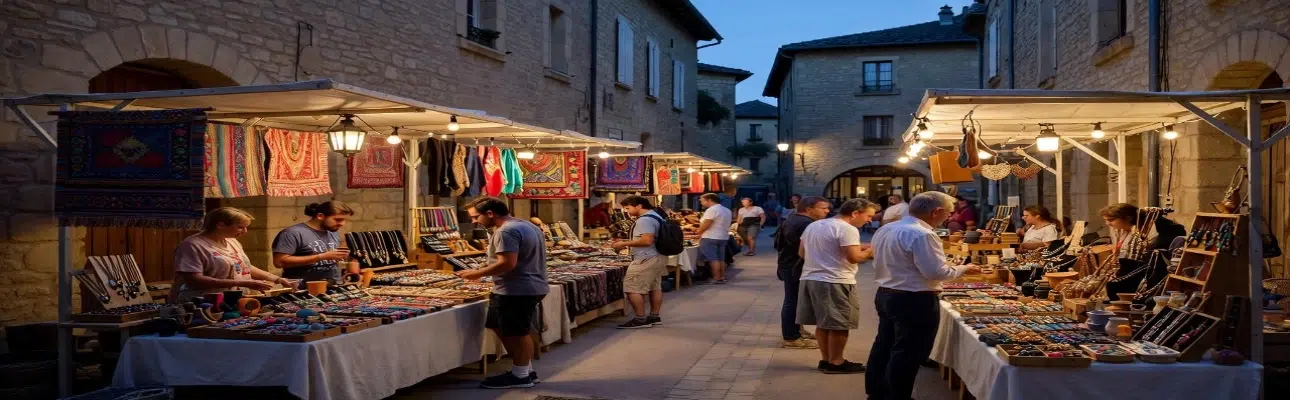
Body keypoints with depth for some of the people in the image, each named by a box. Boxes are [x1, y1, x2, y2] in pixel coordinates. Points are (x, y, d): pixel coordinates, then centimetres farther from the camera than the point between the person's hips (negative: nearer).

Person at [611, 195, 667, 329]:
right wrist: (629, 244, 17)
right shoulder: (655, 215, 15)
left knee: (632, 288, -8)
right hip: (657, 257, 11)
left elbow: (647, 240, -28)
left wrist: (625, 244, -20)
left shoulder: (645, 220, -19)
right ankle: (654, 316, 19)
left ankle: (640, 319, -8)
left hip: (646, 259, -11)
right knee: (655, 287, 14)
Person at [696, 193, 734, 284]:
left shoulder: (712, 210, -16)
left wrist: (699, 233, -3)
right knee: (721, 259, 13)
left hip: (710, 237, -9)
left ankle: (717, 278, -7)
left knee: (713, 259, -6)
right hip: (723, 237, 9)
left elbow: (705, 225, -19)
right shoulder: (727, 210, 14)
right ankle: (722, 277, 15)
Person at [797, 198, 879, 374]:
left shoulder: (813, 225, 13)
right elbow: (854, 257, -21)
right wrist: (870, 252, -1)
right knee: (839, 325, 1)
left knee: (824, 323, 15)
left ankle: (825, 359, 21)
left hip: (810, 278, 9)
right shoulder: (846, 229, -13)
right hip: (834, 282, -9)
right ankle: (835, 363, 7)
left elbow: (802, 253, 19)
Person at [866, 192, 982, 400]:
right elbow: (936, 272, -22)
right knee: (908, 353, 1)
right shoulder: (921, 234, -21)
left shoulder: (885, 230, 8)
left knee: (885, 346, 19)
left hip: (885, 294, 10)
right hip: (914, 300, -9)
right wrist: (963, 269, -6)